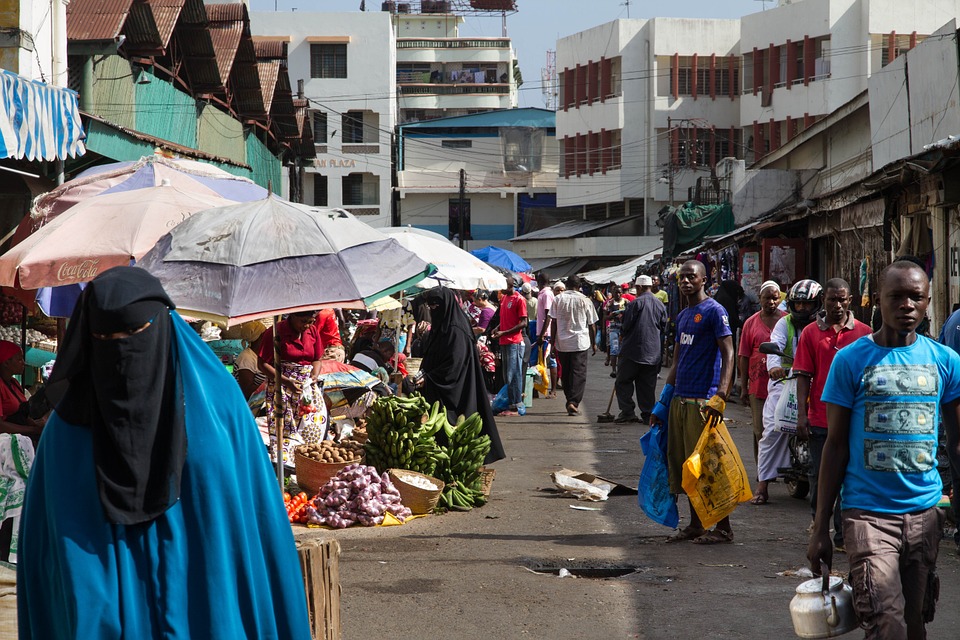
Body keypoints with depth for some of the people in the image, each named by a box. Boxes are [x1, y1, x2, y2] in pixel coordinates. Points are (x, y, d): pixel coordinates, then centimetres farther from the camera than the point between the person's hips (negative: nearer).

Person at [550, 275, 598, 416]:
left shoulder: (557, 299, 2)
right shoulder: (585, 301, -1)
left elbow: (553, 322, 0)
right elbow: (591, 324, 3)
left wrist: (553, 341, 6)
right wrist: (594, 343, 13)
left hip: (562, 342, 2)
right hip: (580, 343, -2)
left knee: (565, 373, 13)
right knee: (579, 374, -2)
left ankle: (570, 402, 19)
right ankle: (573, 402, -16)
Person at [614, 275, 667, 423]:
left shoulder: (636, 303, -12)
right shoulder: (660, 305, 5)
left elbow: (626, 325, -9)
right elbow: (663, 327, 13)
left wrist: (623, 331, 13)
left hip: (634, 349, -5)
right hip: (653, 352, 5)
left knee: (623, 381, 4)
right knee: (648, 385, 9)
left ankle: (627, 411, -2)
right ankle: (648, 414, 8)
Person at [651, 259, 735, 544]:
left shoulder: (714, 311, -7)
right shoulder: (682, 316, 19)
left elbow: (728, 355, -13)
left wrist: (719, 397, -24)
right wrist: (662, 403, 18)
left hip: (702, 401, -9)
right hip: (679, 400, 9)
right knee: (683, 465, 10)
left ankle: (723, 528, 1)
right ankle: (695, 525, 18)